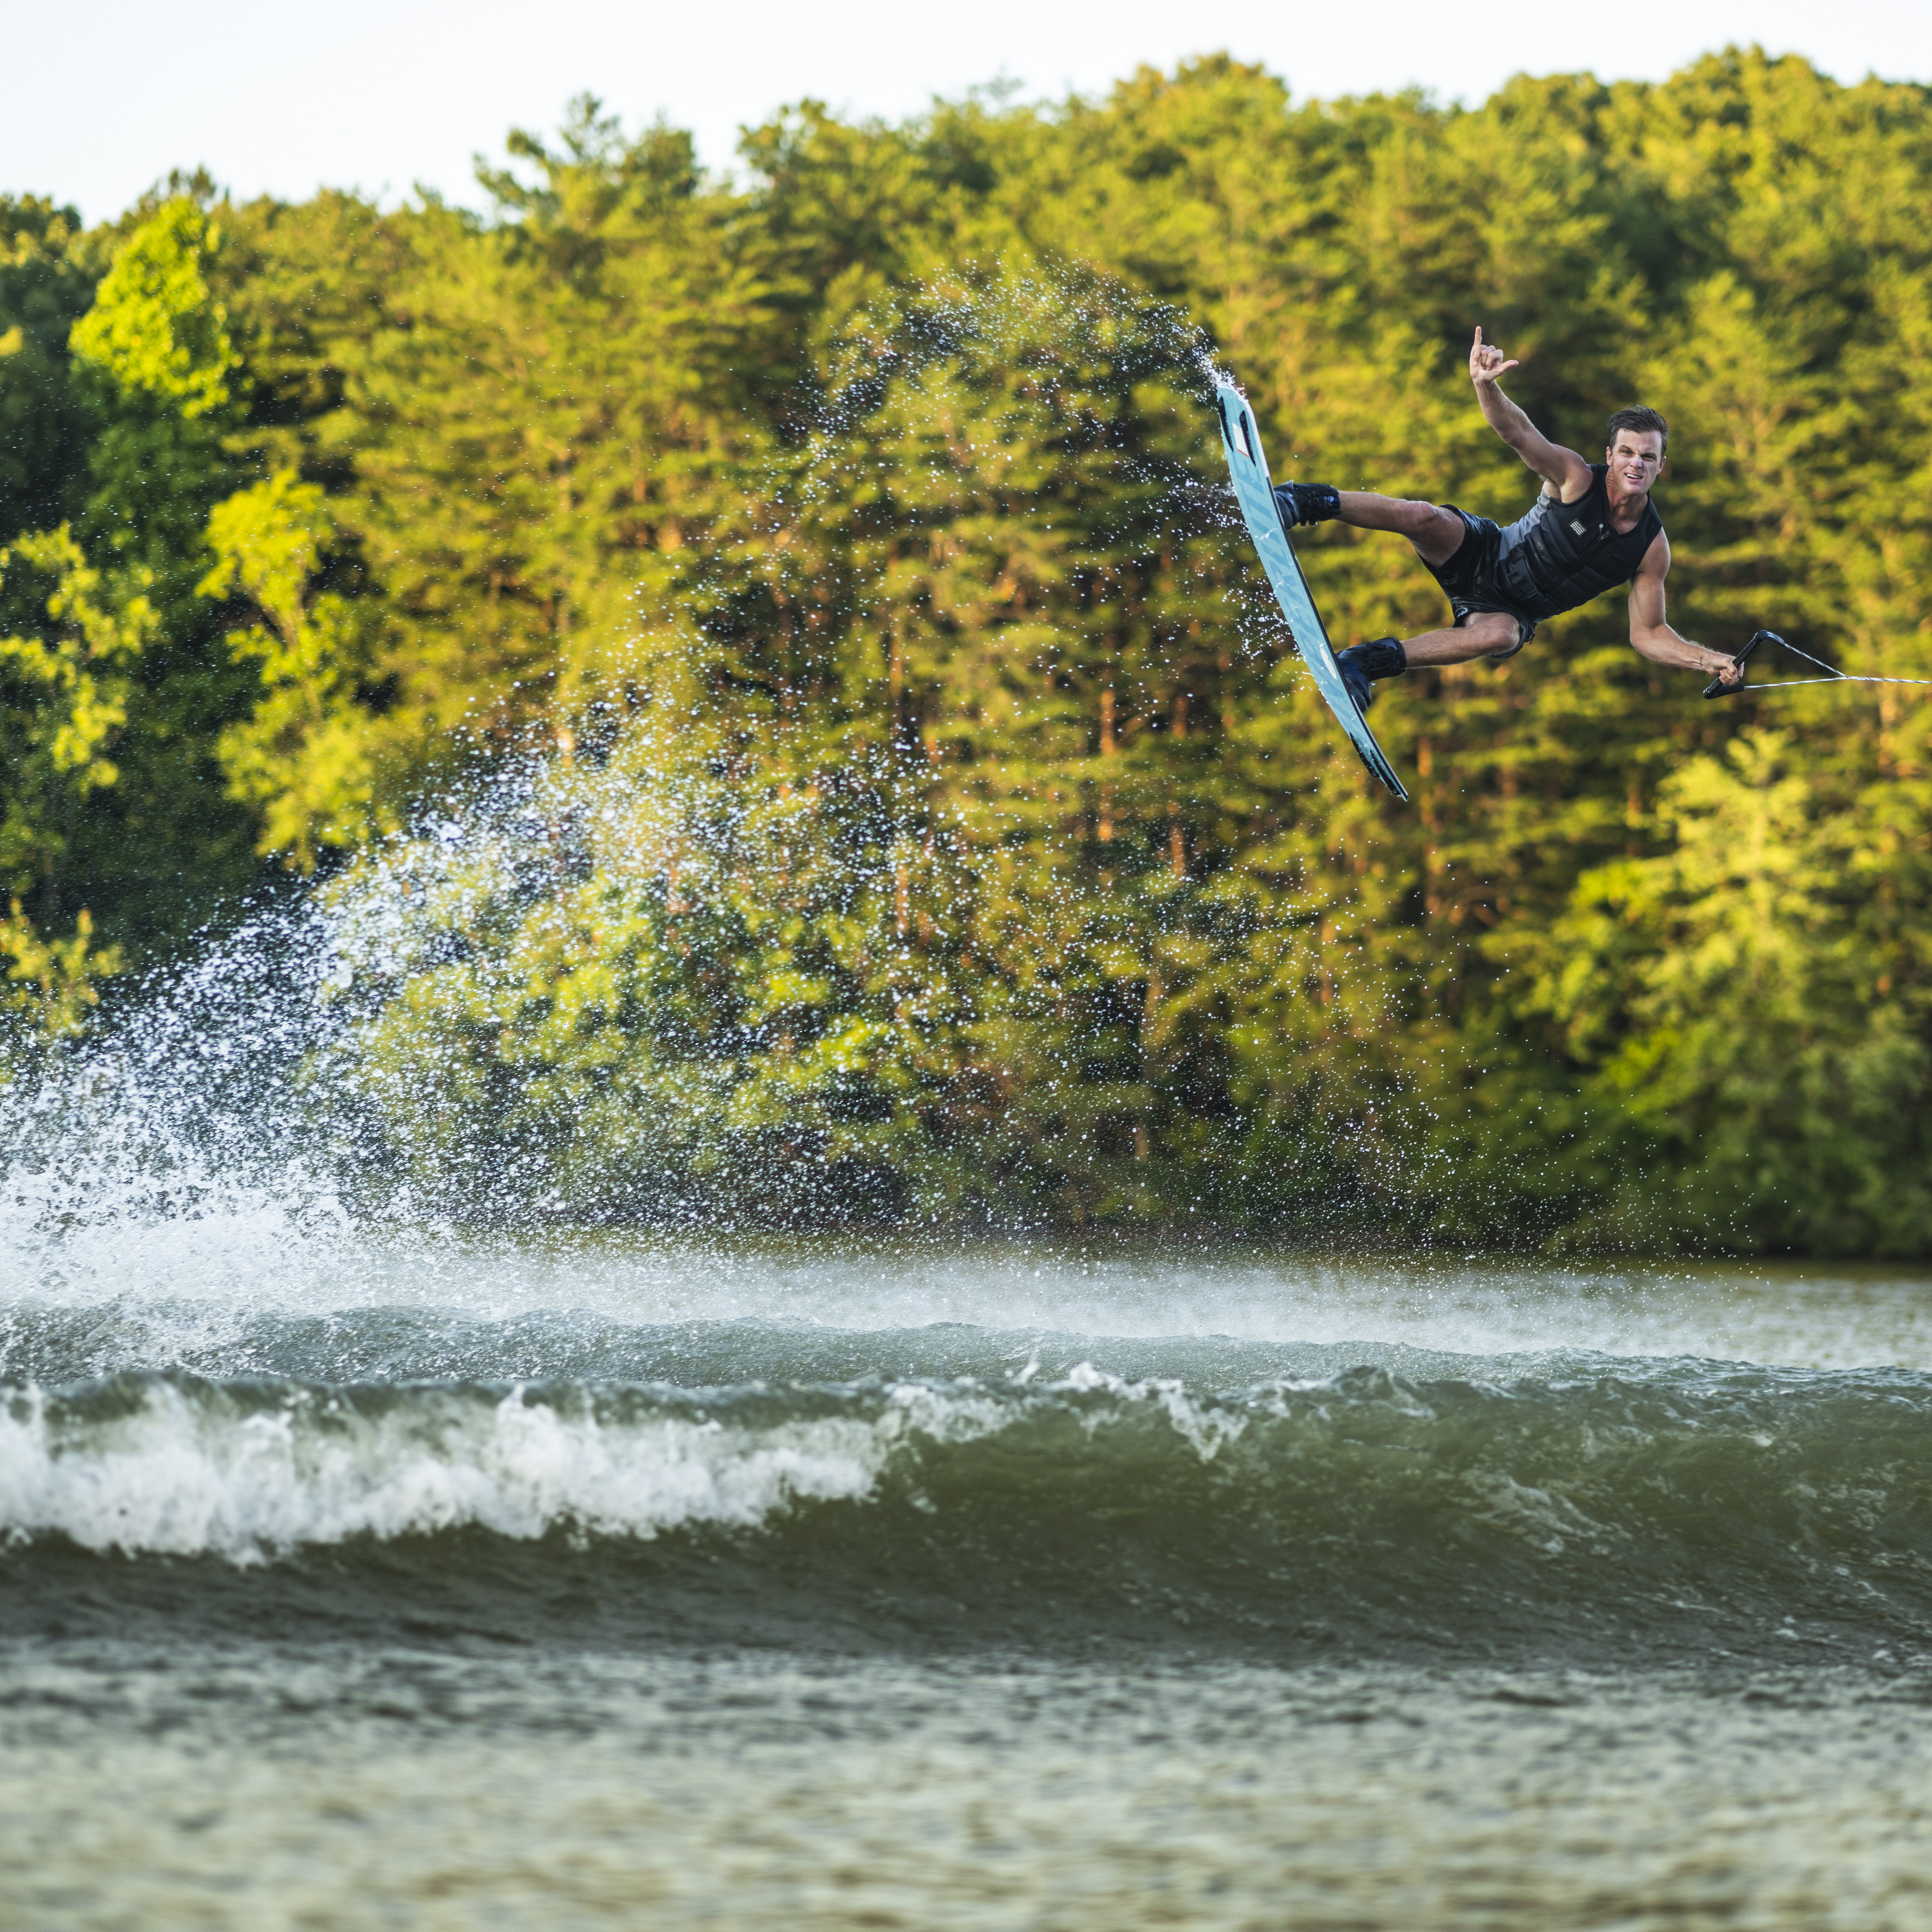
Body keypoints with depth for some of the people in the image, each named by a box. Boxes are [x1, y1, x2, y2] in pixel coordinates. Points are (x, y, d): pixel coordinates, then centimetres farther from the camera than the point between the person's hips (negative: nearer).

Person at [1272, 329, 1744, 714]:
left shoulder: (1652, 547, -9)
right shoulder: (1576, 478, -16)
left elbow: (1648, 633, -2)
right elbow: (1517, 432, -29)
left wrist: (1709, 661, -19)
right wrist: (1486, 385, -51)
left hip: (1509, 610, 1)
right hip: (1482, 557, -1)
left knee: (1499, 635, -38)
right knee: (1422, 516, -33)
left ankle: (1367, 662, -31)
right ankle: (1305, 503, -13)